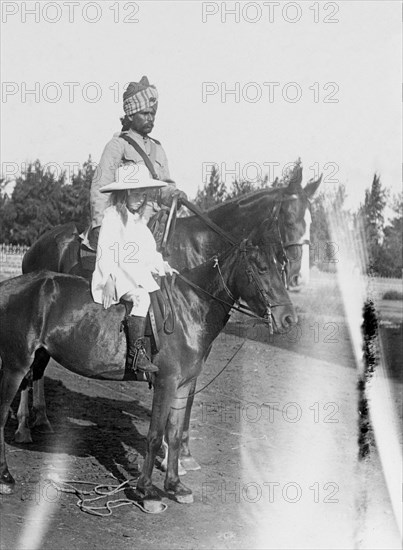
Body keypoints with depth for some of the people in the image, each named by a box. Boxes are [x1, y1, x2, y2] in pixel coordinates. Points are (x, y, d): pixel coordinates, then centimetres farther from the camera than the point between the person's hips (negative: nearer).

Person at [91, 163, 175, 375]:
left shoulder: (140, 219, 19)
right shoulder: (112, 216, -6)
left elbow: (148, 252, 26)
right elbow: (105, 250, -15)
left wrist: (161, 266, 9)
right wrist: (109, 280, -25)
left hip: (140, 274, 9)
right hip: (117, 274, -9)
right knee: (140, 297, -32)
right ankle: (135, 354, -34)